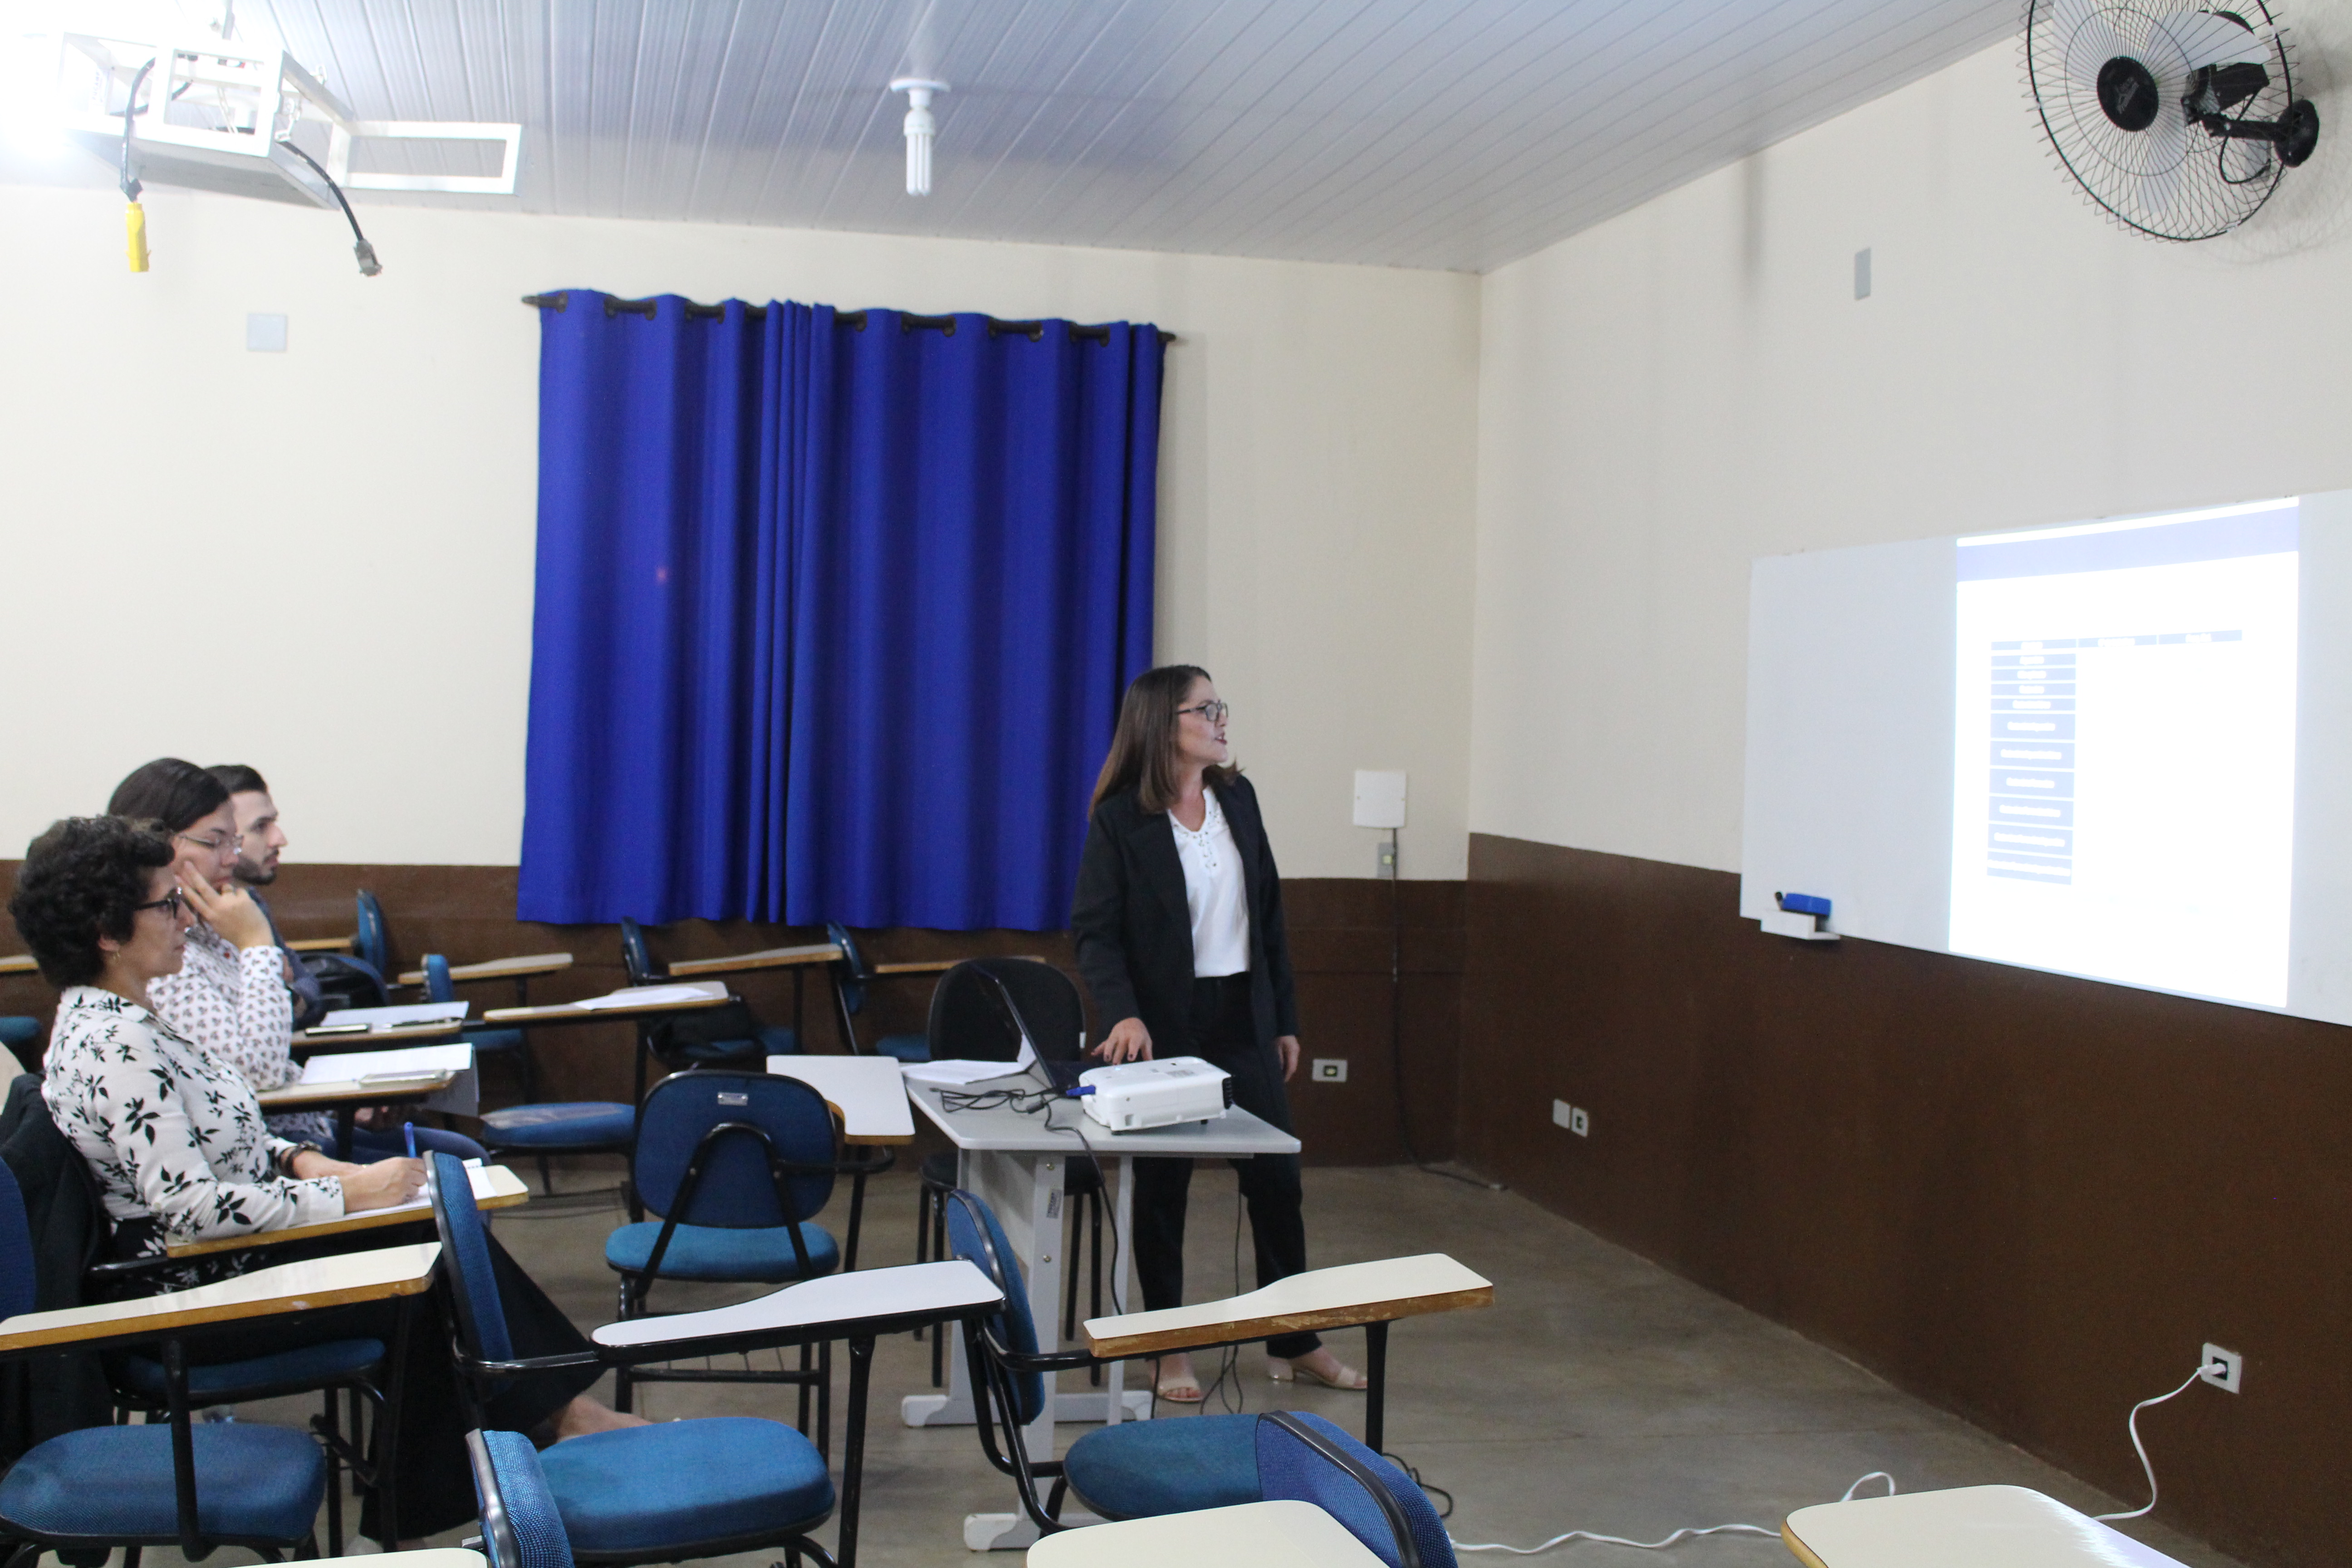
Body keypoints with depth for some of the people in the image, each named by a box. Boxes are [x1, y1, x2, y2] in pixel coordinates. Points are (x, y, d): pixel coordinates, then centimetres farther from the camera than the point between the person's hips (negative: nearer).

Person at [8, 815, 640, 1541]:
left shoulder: (118, 1017, 7)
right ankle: (561, 1417, 7)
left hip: (237, 1254, 9)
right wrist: (342, 1197, -23)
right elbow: (188, 1205, -29)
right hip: (205, 1296, -9)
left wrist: (300, 1160, 1)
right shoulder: (112, 1044, -24)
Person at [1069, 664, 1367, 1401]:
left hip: (1244, 1016, 5)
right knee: (1161, 1189, 6)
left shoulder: (1237, 799, 6)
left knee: (1276, 1179, 8)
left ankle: (1295, 1344, 21)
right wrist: (1124, 1014, -28)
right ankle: (1169, 1352, 19)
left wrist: (1285, 1019, 10)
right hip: (1167, 1027, -5)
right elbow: (1094, 931, -12)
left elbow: (1269, 913, 11)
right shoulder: (1119, 819, -10)